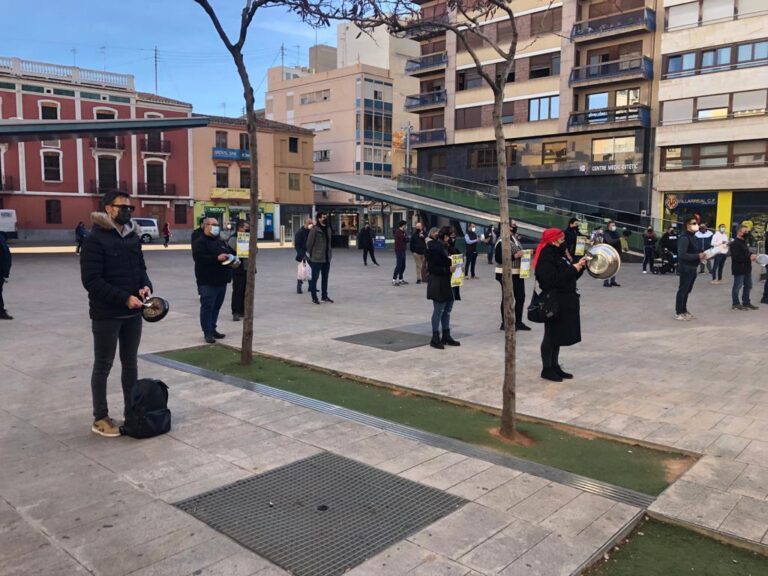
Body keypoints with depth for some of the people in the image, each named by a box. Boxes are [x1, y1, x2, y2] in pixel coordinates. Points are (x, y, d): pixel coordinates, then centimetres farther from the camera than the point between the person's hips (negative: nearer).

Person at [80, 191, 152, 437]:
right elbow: (91, 280, -18)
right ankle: (100, 418, 16)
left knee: (130, 363, 15)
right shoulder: (95, 239, -12)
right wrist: (124, 298, -23)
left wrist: (146, 286, -8)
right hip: (106, 315, -6)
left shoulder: (133, 237, 9)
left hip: (133, 313, 6)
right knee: (103, 366, 5)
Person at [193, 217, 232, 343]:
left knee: (216, 306, 12)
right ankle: (208, 333, -2)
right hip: (207, 281, -8)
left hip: (221, 280, 8)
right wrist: (217, 258, -26)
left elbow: (228, 254, 29)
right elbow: (199, 257, -20)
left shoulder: (220, 242, 19)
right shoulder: (199, 242, -6)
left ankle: (212, 329, 22)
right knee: (207, 306, -5)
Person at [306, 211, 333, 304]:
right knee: (315, 278, 3)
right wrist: (309, 254, -4)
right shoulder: (315, 229, -13)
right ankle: (314, 297, 11)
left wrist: (328, 254, 13)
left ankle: (324, 296, 25)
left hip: (326, 258, 7)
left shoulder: (328, 228, 8)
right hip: (317, 258, -7)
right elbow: (309, 242, -11)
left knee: (325, 278, 14)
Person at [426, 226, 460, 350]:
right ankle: (435, 338, 8)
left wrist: (453, 267, 3)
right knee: (439, 310, -2)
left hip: (447, 282, 9)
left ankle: (446, 336, 24)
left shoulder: (446, 247, 12)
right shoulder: (434, 248, -15)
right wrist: (448, 269, -21)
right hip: (438, 284, -9)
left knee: (447, 309, 14)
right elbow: (431, 268, -18)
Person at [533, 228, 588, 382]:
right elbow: (552, 280, -27)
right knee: (551, 335, -2)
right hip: (554, 302, -9)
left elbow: (570, 277, 17)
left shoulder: (559, 254, 14)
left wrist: (579, 266, 1)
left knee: (559, 335, 14)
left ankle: (555, 366, 22)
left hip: (565, 301, 9)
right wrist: (572, 268, -21)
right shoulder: (546, 257, -15)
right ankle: (547, 369, 7)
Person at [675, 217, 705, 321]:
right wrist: (698, 256, -24)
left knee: (687, 290, 15)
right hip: (686, 268, -9)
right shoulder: (684, 238, -17)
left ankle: (684, 311, 25)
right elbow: (682, 255, -25)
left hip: (692, 268, 9)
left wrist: (702, 253, 4)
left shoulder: (693, 237, 14)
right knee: (682, 290, -3)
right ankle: (678, 313, 3)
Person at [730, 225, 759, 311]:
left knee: (748, 286, 15)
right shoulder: (735, 243, -18)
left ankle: (746, 302, 26)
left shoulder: (744, 242, 14)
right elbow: (736, 257, -26)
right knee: (737, 287, 1)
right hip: (739, 269, -10)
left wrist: (751, 255, 4)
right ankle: (735, 304, 11)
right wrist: (749, 258, -25)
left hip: (746, 268, 10)